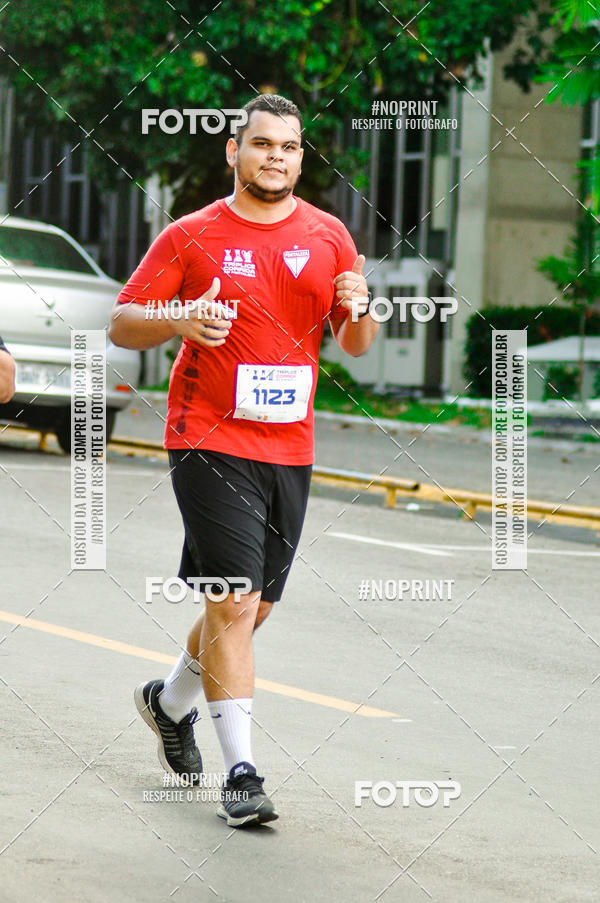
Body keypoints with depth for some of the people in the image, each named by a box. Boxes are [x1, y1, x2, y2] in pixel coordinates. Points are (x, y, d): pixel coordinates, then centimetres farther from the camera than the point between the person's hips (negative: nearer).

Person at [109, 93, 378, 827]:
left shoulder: (328, 237, 8)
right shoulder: (192, 237, -1)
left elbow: (355, 345, 11)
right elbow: (122, 324, 1)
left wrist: (358, 312, -12)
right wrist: (177, 320, -19)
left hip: (289, 449, 5)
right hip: (210, 442, -5)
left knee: (252, 607, 14)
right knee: (234, 601, -14)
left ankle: (170, 701, 40)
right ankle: (241, 771, -11)